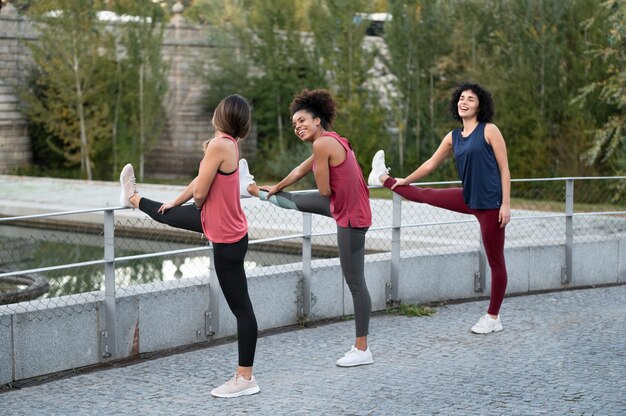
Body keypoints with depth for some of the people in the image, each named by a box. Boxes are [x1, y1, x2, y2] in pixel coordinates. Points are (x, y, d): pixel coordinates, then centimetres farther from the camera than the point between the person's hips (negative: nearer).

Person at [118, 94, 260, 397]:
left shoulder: (219, 145, -26)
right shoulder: (229, 143, 2)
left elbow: (200, 193, -22)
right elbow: (202, 180, 16)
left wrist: (198, 203, 3)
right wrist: (175, 201, 29)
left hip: (227, 236, -10)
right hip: (217, 220, 10)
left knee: (240, 306, -2)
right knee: (168, 215, 34)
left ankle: (245, 379, 4)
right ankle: (133, 199, 68)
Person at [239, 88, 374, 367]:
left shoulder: (322, 144, -20)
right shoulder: (329, 141, 9)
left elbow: (324, 191, -18)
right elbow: (300, 170, 26)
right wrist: (276, 188, 39)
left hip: (350, 217, -9)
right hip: (343, 205, 9)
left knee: (355, 282, -3)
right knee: (294, 201, 27)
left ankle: (362, 350, 3)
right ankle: (251, 188, 54)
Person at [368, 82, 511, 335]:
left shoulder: (489, 131, -9)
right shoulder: (453, 137, 9)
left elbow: (504, 169, -10)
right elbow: (430, 164, 22)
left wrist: (506, 204, -16)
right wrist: (404, 181, 31)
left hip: (490, 203, -6)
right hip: (469, 199, 6)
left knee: (495, 261, 2)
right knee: (426, 195, 20)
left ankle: (493, 318, 11)